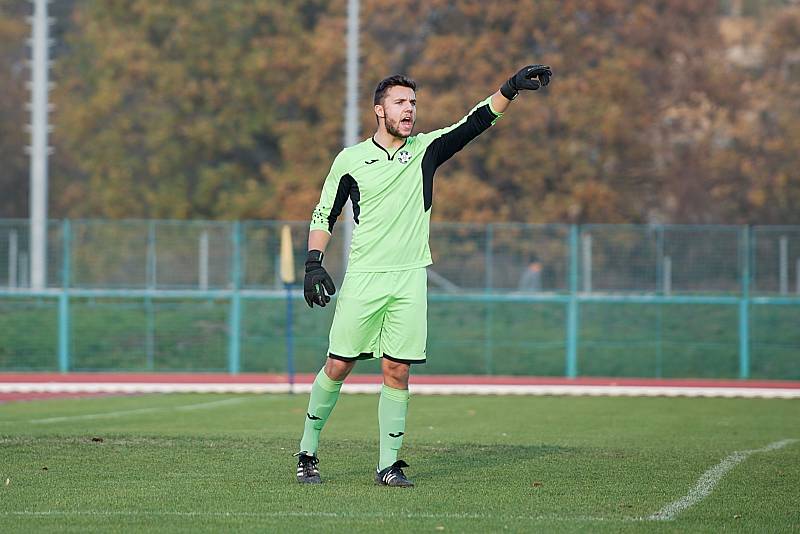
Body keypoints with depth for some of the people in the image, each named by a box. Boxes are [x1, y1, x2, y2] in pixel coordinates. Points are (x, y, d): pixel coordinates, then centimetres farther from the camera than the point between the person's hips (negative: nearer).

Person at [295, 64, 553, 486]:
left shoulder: (426, 150, 7)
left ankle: (389, 464, 5)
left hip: (410, 278, 1)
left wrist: (510, 89, -17)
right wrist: (314, 262, -3)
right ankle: (307, 451, 14)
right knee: (338, 366, 0)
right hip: (363, 278, -1)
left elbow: (475, 123, -3)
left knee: (397, 372, -1)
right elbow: (323, 214, 10)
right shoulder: (350, 160, 3)